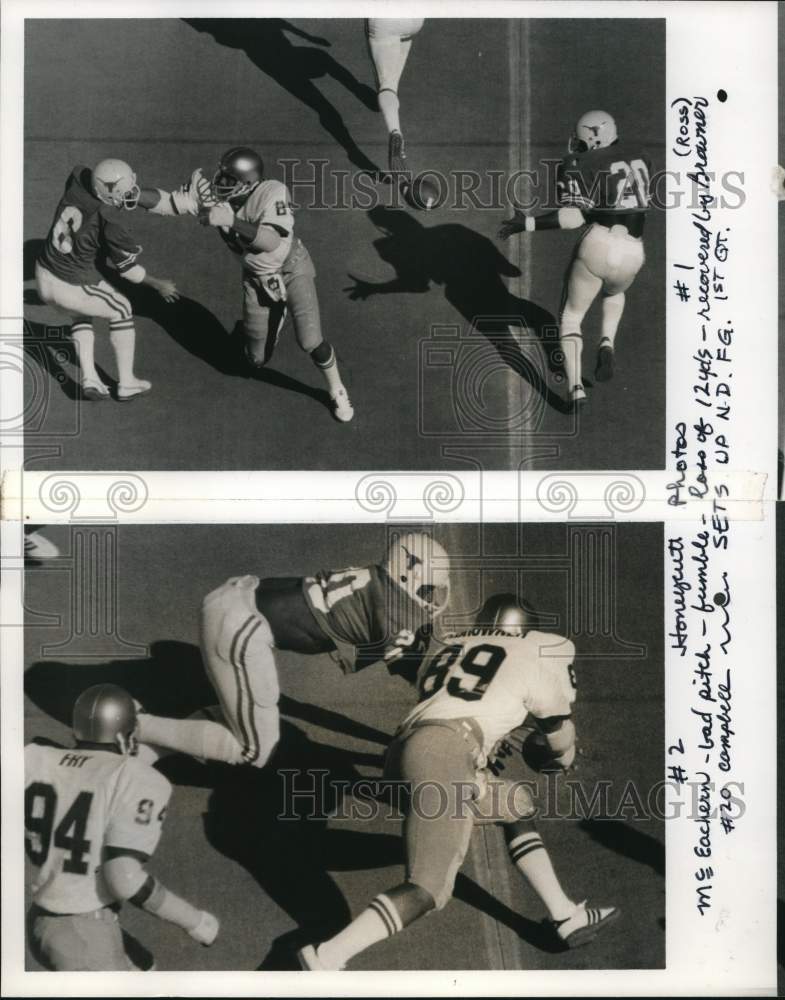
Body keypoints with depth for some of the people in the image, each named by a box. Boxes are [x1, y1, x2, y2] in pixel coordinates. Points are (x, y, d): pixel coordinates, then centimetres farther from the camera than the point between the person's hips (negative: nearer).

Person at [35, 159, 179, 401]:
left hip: (44, 275, 6)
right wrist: (158, 285, 6)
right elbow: (127, 269, -9)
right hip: (73, 288, -6)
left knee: (83, 313, 33)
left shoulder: (76, 180, -11)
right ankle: (126, 383, 25)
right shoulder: (111, 224, -25)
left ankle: (89, 378, 20)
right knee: (120, 311, 21)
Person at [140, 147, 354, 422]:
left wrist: (230, 220, -49)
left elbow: (271, 241, -41)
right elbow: (165, 201, -24)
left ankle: (337, 392, 15)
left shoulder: (272, 192, -31)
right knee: (257, 360, 9)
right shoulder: (210, 193, -20)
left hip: (292, 270, -4)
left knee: (310, 342, -14)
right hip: (257, 279, 4)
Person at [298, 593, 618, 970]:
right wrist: (562, 759, 51)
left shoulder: (448, 646, 28)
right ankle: (327, 957, -17)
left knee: (518, 805, 24)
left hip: (405, 748, 8)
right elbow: (559, 736, 30)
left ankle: (566, 916, 23)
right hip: (442, 755, -7)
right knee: (427, 890, -10)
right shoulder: (538, 653, 16)